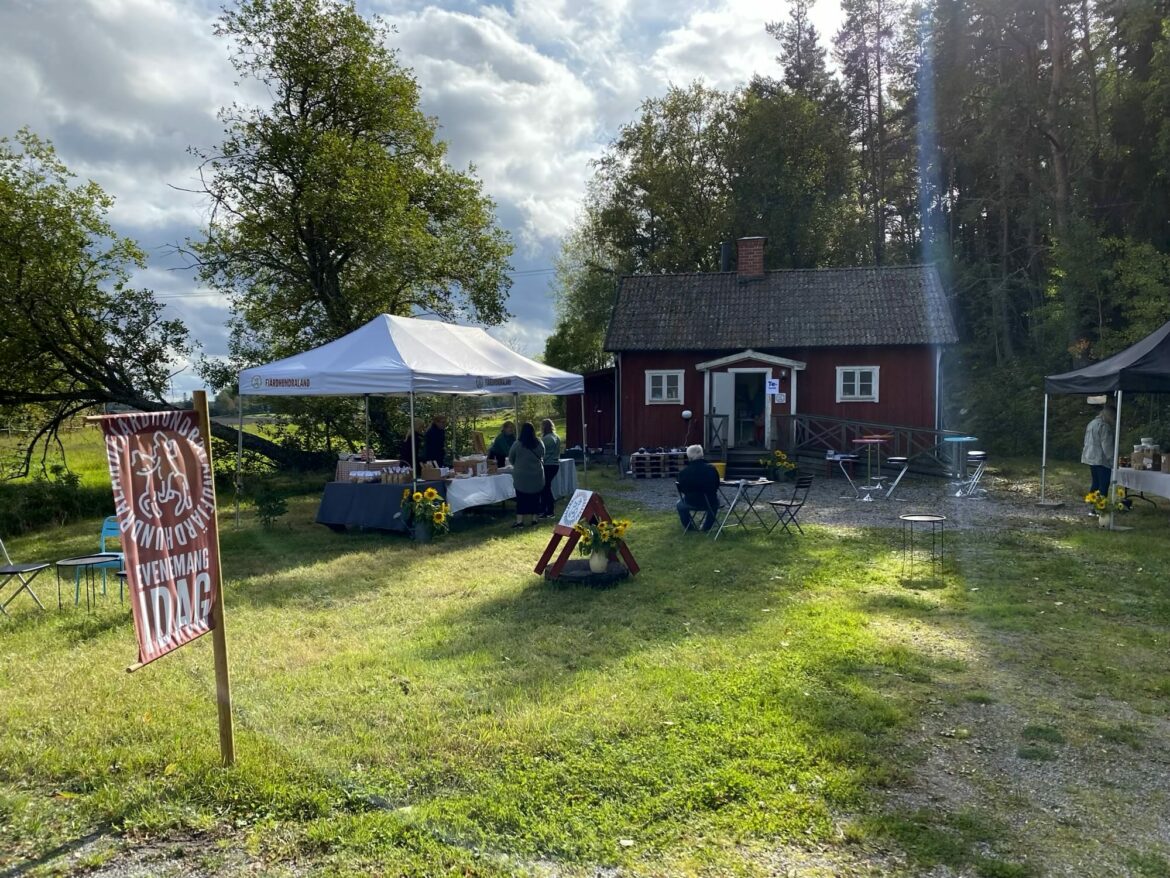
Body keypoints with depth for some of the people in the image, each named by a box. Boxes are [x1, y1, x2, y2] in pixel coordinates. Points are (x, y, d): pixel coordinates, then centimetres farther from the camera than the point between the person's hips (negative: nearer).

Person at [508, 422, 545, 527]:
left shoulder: (517, 444, -11)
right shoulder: (539, 444, -5)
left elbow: (510, 459, 0)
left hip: (521, 475, -2)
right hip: (537, 475, 2)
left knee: (521, 499, 2)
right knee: (535, 498, 12)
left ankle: (520, 521, -2)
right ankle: (533, 518, 16)